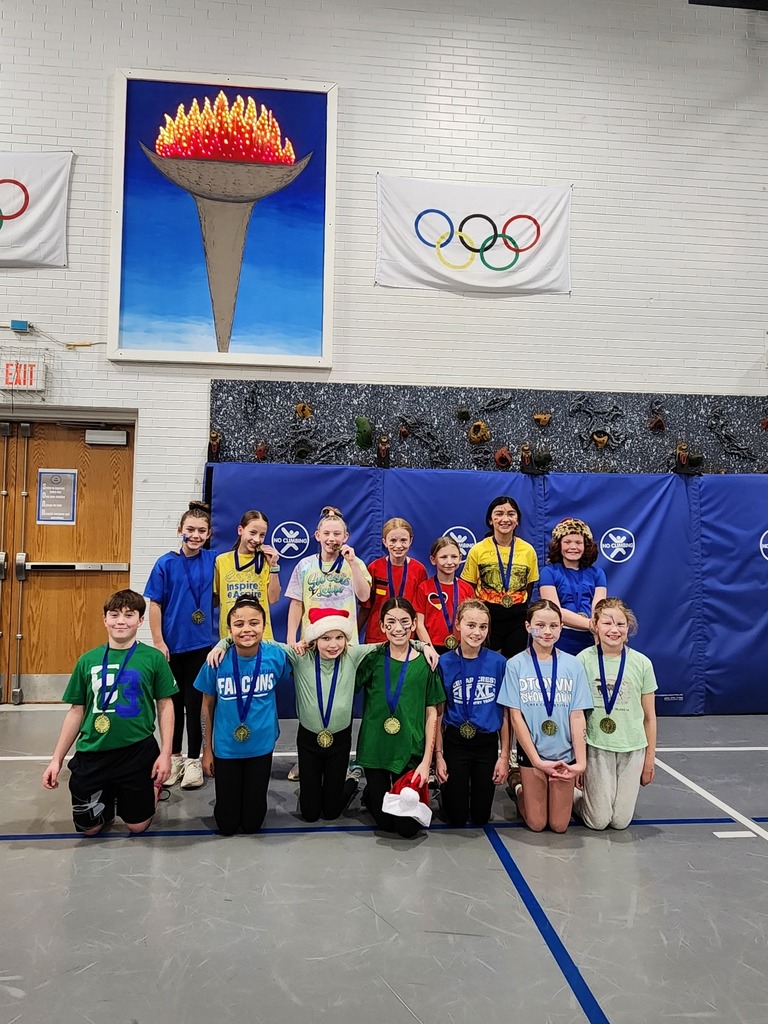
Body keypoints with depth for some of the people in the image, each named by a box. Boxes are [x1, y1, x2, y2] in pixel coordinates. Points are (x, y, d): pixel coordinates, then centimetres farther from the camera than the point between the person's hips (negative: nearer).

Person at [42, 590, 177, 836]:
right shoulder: (88, 660, 1)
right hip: (91, 754, 3)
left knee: (137, 825, 9)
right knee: (88, 828, 12)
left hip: (137, 752, -2)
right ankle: (110, 797, 42)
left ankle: (153, 789, 39)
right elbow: (76, 712, 6)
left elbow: (165, 706, -2)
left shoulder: (153, 658, -6)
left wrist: (165, 754, -9)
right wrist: (57, 759, 4)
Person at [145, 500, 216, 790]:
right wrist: (158, 642, -9)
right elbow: (154, 604, -6)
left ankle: (193, 759, 21)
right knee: (173, 702, 13)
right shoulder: (166, 563, -8)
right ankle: (173, 756, 29)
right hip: (172, 645, -1)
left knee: (195, 703, 8)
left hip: (201, 645, 1)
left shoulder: (212, 560, -2)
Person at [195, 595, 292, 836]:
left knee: (252, 824, 13)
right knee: (227, 826, 13)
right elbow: (207, 706, -3)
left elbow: (289, 680, 6)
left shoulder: (276, 656, -17)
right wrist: (207, 749, 1)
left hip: (261, 747, 1)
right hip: (226, 749, 0)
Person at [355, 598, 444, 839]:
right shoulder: (372, 659, -3)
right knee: (385, 822, 7)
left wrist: (427, 760, -5)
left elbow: (431, 714, -1)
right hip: (374, 748, 0)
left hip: (410, 751, 0)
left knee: (408, 828, 1)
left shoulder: (425, 663, -3)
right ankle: (369, 793, 38)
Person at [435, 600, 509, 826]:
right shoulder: (445, 662, -7)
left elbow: (505, 713, -1)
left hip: (488, 744, 1)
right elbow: (438, 712, -2)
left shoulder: (498, 663, -6)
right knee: (456, 818, 7)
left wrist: (504, 755, -3)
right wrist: (438, 754, -4)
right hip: (455, 743, -1)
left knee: (481, 817, 10)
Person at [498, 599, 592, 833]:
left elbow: (577, 716, -5)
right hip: (531, 753, -1)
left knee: (559, 825, 8)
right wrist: (538, 761, -13)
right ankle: (521, 790, 35)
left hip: (564, 754, 2)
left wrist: (581, 761, -12)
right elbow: (516, 717, -9)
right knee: (536, 823, 7)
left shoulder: (572, 665, -4)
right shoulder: (516, 665, -9)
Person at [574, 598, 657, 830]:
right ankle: (574, 793, 29)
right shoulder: (584, 660, -9)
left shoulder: (641, 663, -3)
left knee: (621, 821, 5)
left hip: (632, 749, 2)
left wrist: (650, 758, 8)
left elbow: (649, 716, 5)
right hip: (596, 747, -2)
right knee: (598, 820, 0)